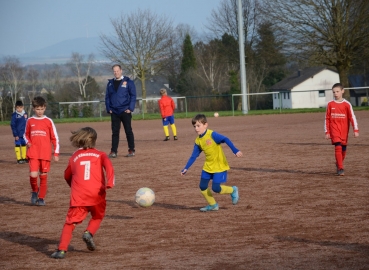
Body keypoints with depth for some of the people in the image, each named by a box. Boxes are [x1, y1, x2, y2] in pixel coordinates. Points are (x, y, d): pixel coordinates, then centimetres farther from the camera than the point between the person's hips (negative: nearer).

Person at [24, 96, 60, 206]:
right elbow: (26, 134, 20)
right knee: (33, 175, -15)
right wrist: (28, 142, -2)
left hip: (45, 153, 0)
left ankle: (41, 198, 16)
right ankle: (34, 191, 12)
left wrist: (56, 153, 2)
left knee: (43, 176, 4)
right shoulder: (30, 121, 6)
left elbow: (55, 138, 5)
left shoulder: (48, 121, 2)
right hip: (33, 153, 0)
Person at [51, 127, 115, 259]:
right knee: (97, 217, 26)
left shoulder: (74, 157, 16)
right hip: (97, 194, 0)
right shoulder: (100, 155, 11)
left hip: (79, 196, 0)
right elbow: (108, 165, -9)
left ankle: (61, 249, -12)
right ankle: (89, 233, -2)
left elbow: (67, 175, 25)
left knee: (70, 222, 2)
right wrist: (110, 182, -22)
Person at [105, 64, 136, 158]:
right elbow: (107, 97, 13)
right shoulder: (110, 83, 11)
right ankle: (113, 151, 5)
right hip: (114, 112, 3)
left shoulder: (128, 82, -1)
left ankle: (131, 150, 8)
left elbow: (133, 96, -2)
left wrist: (130, 108, -10)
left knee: (128, 131, 2)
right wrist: (108, 109, 2)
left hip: (125, 111, -3)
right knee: (115, 132, 4)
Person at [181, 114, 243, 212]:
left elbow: (226, 140, -25)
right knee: (203, 186, 1)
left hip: (219, 166, -7)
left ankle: (233, 190, 16)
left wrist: (235, 151, -35)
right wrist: (186, 168, 6)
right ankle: (212, 205, 19)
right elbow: (194, 156, 9)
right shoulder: (198, 141, 2)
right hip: (208, 166, 7)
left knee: (215, 188, -12)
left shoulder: (212, 135, -18)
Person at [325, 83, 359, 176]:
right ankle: (340, 168, -14)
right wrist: (327, 132, 2)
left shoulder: (347, 104, -2)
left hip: (344, 130, 1)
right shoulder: (330, 104, 1)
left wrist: (356, 130, -10)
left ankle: (338, 164, 35)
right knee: (338, 147, -15)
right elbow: (327, 119, 5)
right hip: (334, 129, -1)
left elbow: (352, 117, -3)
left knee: (343, 148, 10)